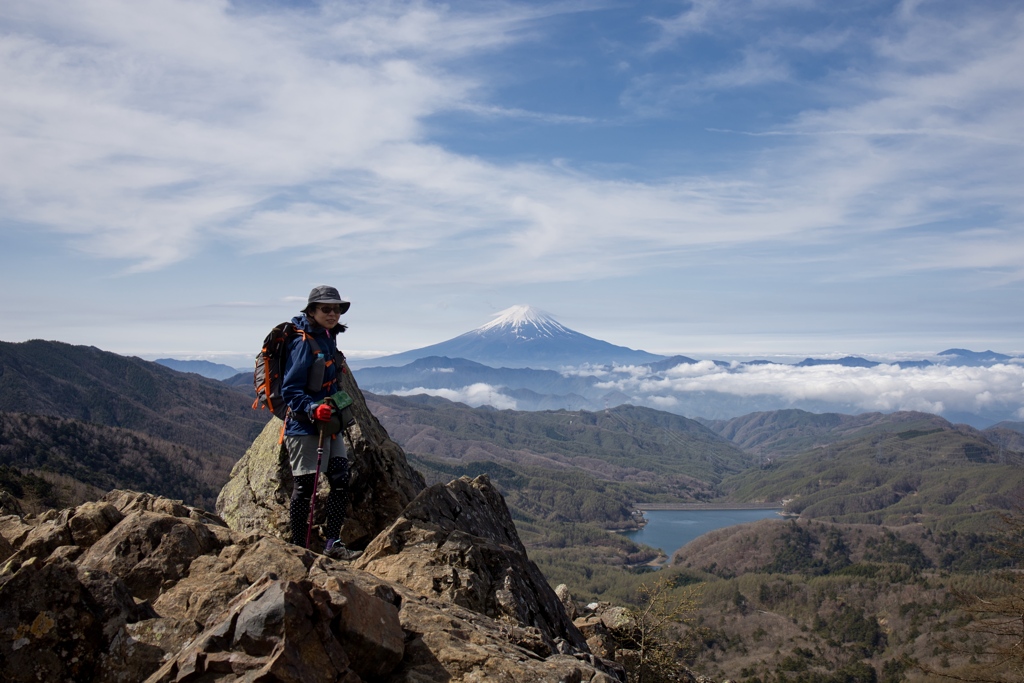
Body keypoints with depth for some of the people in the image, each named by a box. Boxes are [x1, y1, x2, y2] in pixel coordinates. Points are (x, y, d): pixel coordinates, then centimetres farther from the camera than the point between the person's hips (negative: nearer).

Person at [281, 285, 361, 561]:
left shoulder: (329, 339, 9)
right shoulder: (303, 343, -16)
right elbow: (290, 390, -19)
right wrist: (312, 409, -32)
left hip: (329, 424, 8)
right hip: (304, 425, -8)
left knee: (341, 481, 4)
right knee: (304, 487, -1)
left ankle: (333, 543, 14)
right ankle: (298, 548, 13)